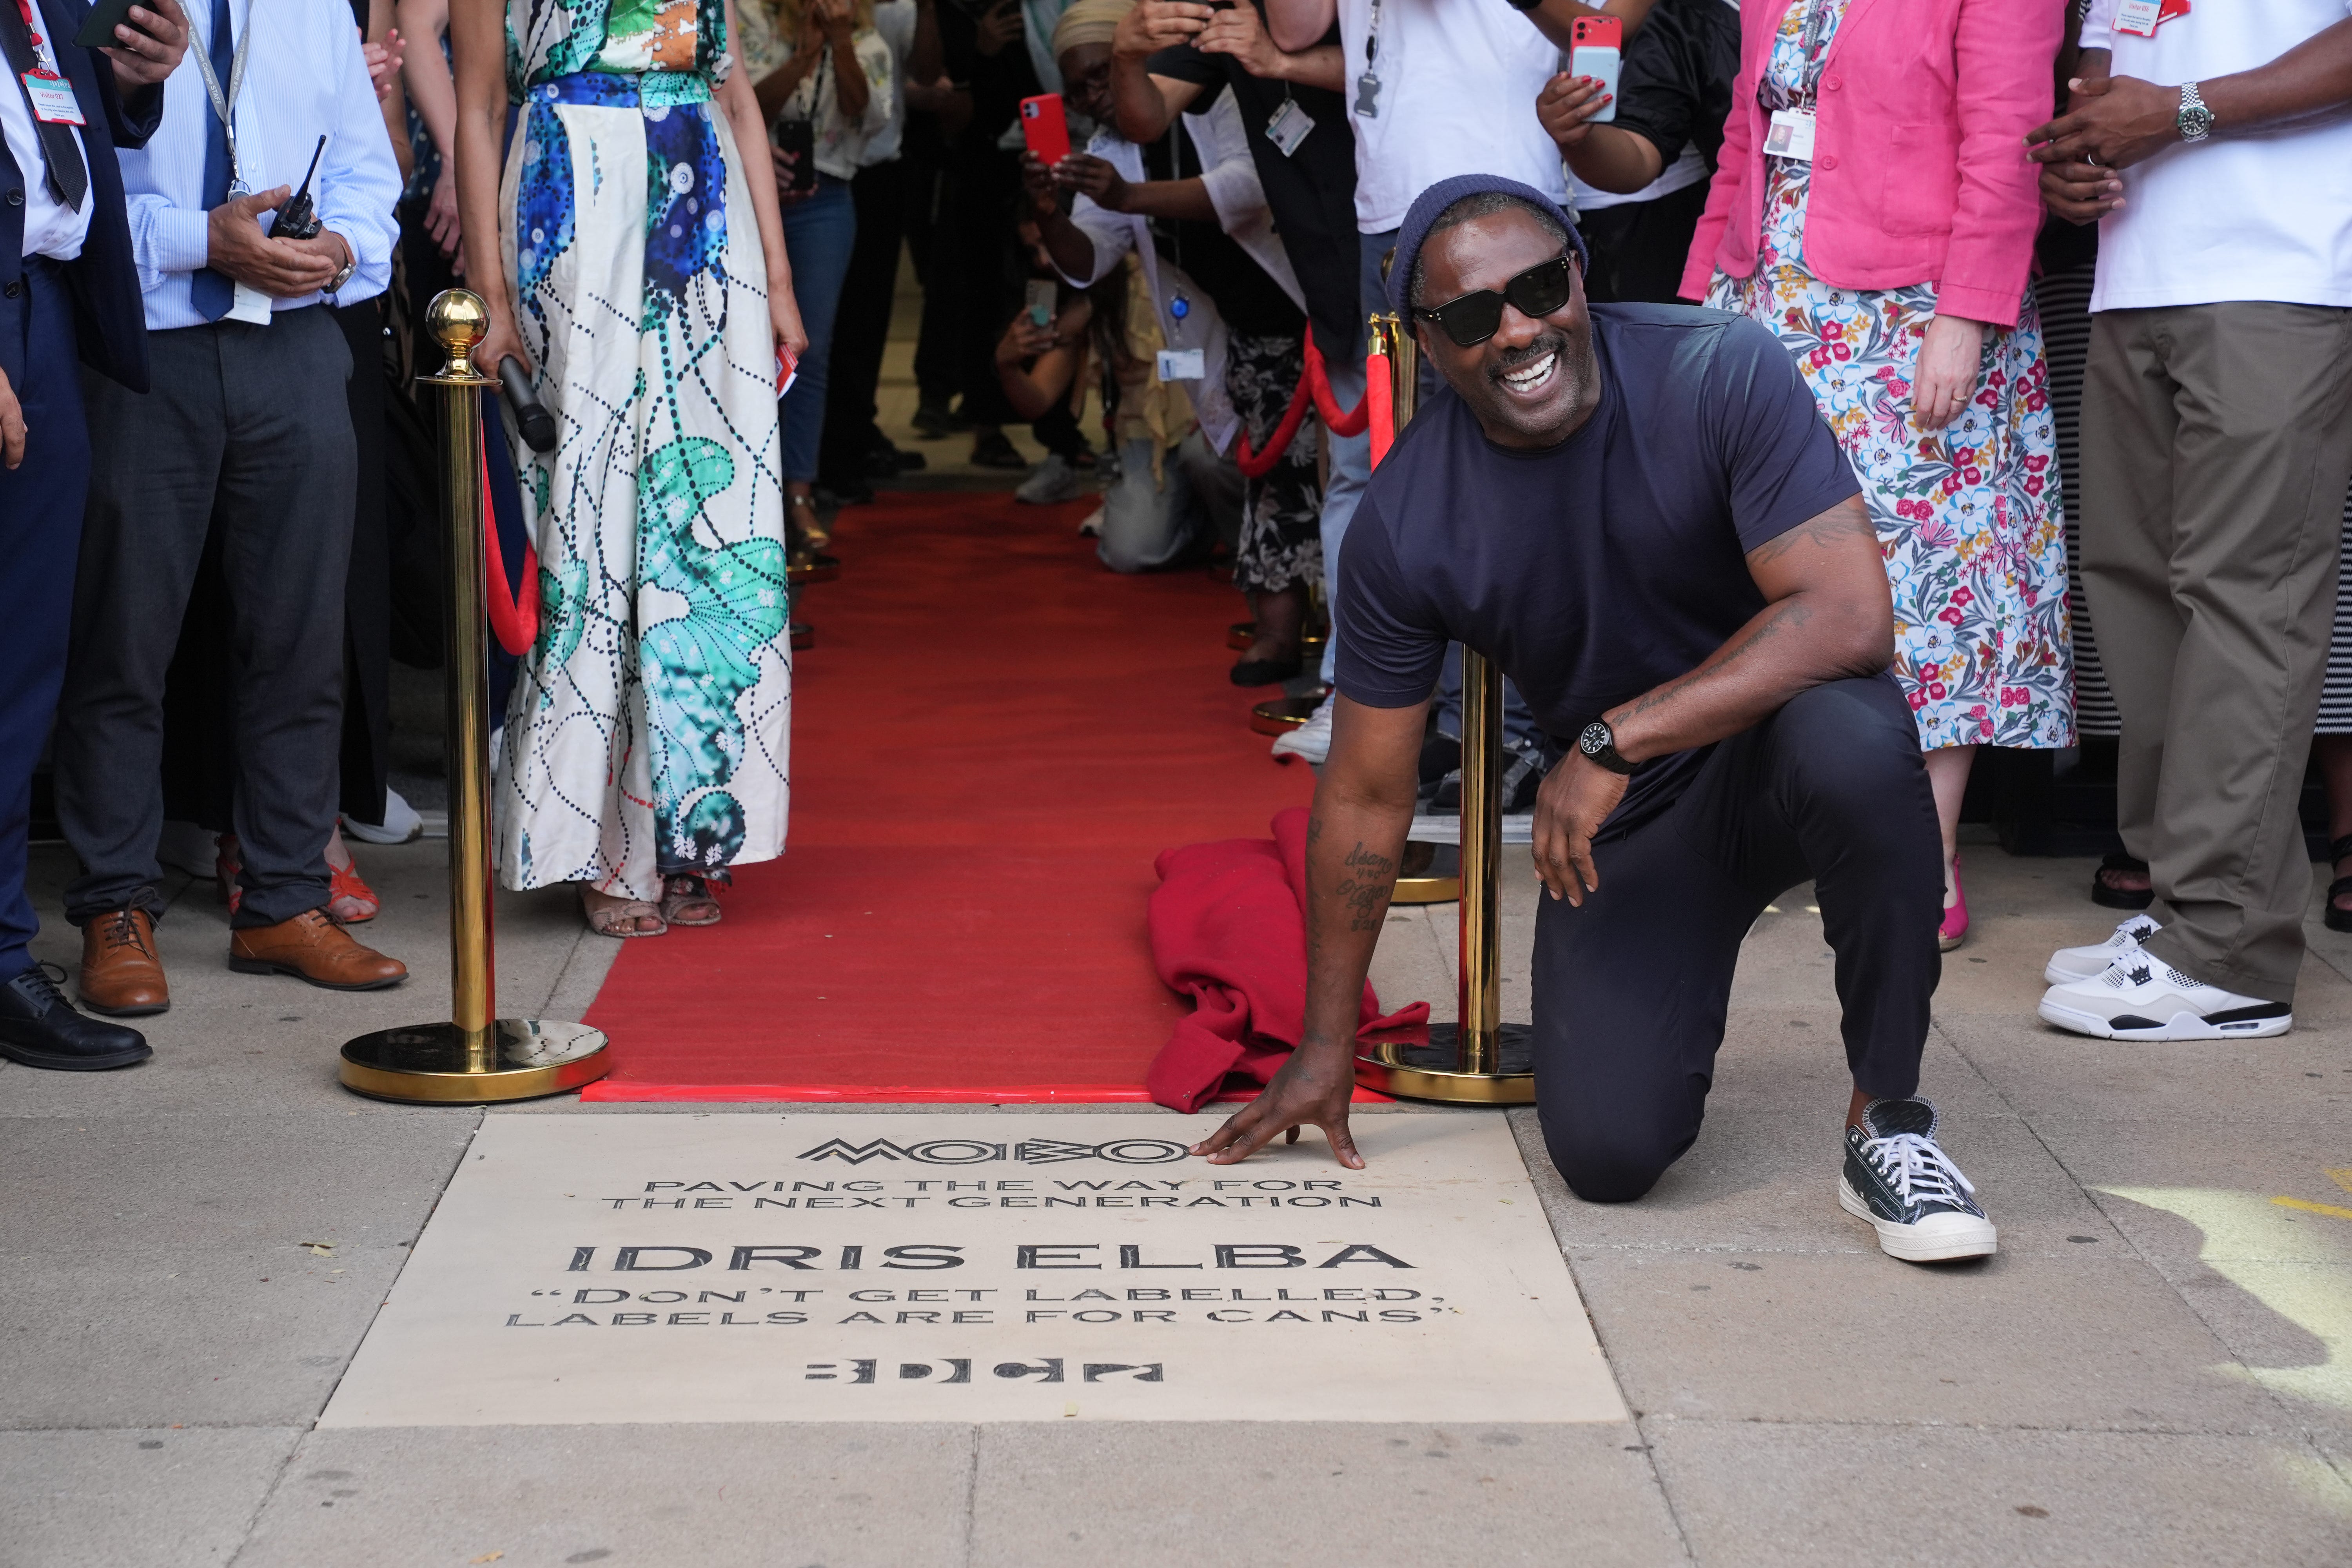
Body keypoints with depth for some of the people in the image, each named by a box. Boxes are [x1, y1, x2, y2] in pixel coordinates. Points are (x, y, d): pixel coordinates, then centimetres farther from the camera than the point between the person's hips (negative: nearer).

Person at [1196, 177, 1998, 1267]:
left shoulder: (1720, 373, -20)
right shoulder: (1402, 524, -13)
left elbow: (1849, 614, -28)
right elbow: (1365, 796, -2)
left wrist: (1615, 739, -32)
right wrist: (1326, 1046, 3)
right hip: (1621, 821, 2)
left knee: (1849, 739, -39)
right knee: (1607, 1156, -15)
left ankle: (1888, 1124, -19)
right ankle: (1663, 990, 22)